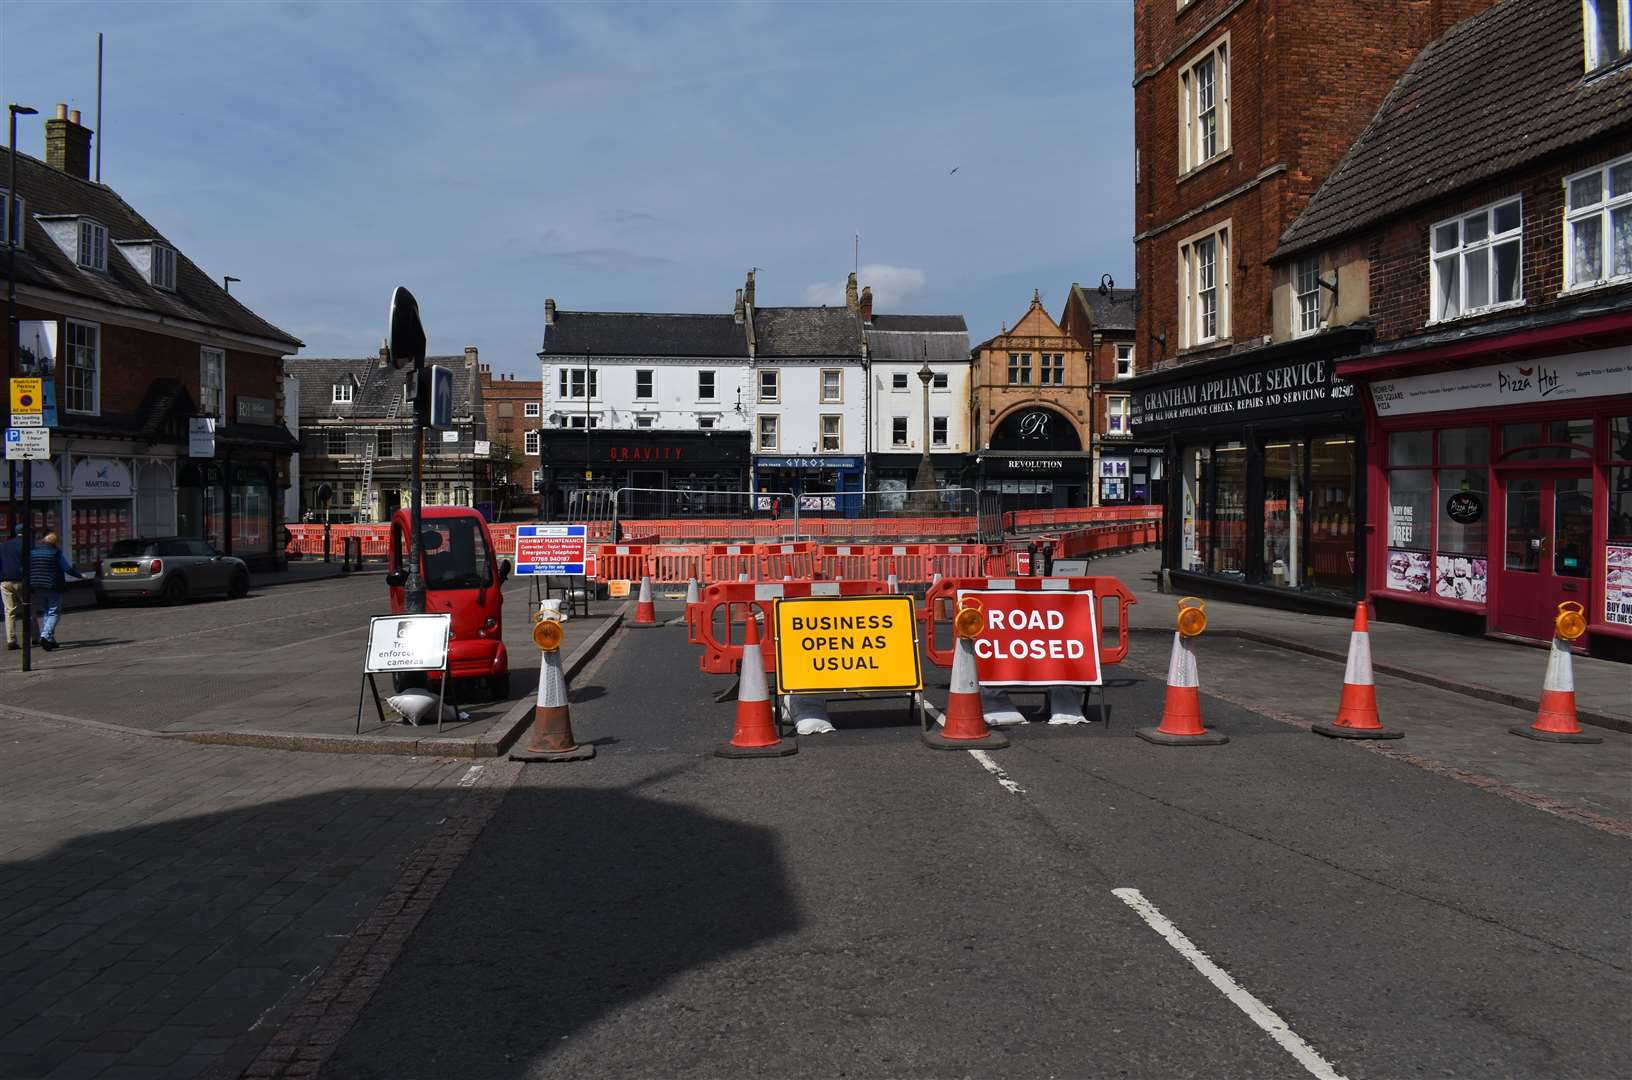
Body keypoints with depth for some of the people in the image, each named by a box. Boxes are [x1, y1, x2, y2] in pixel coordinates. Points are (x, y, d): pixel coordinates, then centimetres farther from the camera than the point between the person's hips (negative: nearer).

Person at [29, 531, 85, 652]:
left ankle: (50, 639, 14)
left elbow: (27, 569, 8)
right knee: (54, 613, -1)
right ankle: (46, 635, -21)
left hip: (37, 588, 5)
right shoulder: (56, 553, -7)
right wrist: (80, 575, 4)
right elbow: (67, 569, -9)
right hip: (53, 588, -5)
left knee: (45, 612, 17)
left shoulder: (32, 553, 7)